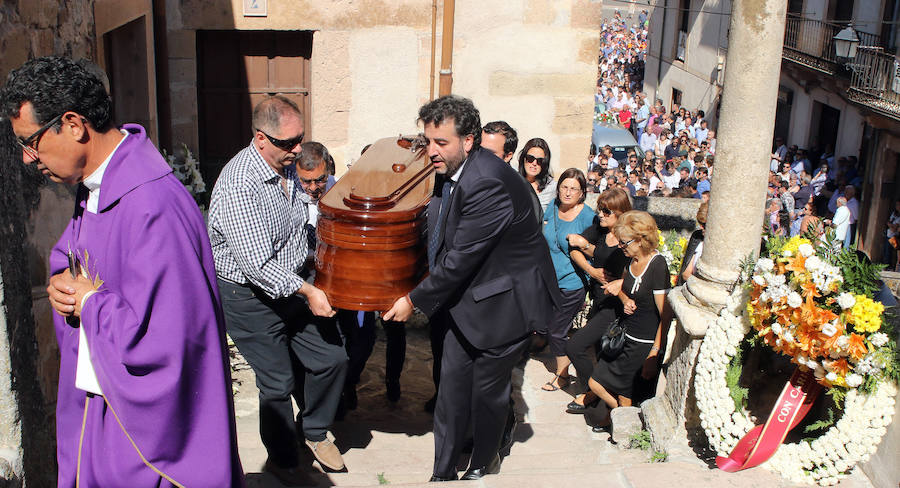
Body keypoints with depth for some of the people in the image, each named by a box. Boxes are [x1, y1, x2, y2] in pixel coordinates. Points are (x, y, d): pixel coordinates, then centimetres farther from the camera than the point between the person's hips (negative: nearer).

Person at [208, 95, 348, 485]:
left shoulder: (288, 165, 0)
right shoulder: (238, 186, -27)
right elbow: (257, 264, -29)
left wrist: (307, 282, 16)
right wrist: (307, 291, -24)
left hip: (293, 282, 7)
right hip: (251, 296, -7)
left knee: (332, 358, 8)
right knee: (279, 382, 4)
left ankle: (313, 430, 34)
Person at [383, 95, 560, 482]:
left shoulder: (488, 184, -30)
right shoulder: (449, 171, -1)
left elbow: (460, 260, -27)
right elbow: (441, 244, 11)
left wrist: (415, 300, -17)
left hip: (504, 302, -7)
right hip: (466, 296, 8)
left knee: (487, 391, 10)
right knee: (452, 384, 10)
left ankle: (483, 465, 34)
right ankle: (443, 472, 23)